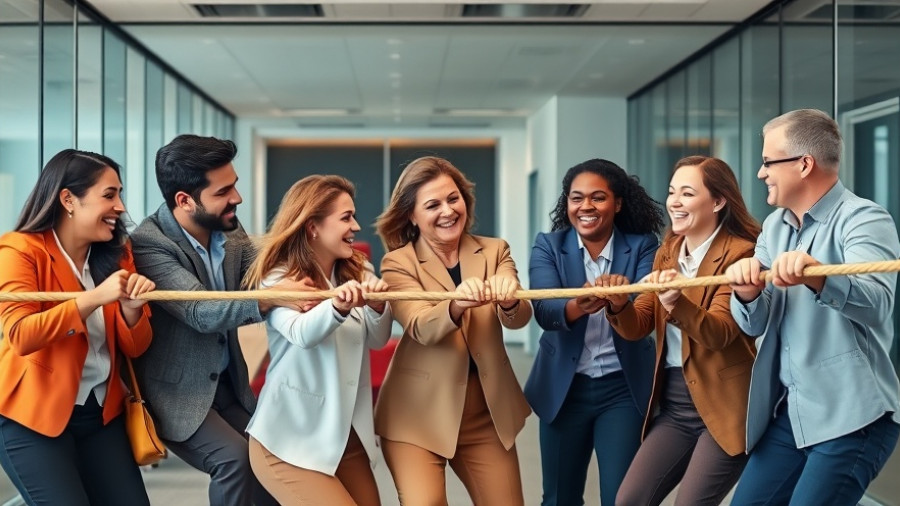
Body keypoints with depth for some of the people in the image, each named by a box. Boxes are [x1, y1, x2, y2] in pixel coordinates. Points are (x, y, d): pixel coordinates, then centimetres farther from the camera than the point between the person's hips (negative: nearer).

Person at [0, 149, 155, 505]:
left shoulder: (115, 254, 5)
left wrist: (131, 308, -17)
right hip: (32, 417, -5)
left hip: (101, 413, 6)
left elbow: (134, 348, 4)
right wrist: (96, 297, -29)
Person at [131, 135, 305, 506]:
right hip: (177, 391, -7)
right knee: (235, 458, -21)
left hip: (227, 381, 7)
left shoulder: (229, 228, -3)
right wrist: (273, 297, -48)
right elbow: (202, 313, -33)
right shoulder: (149, 244, -24)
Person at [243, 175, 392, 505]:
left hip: (347, 437, 6)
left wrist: (377, 305, -25)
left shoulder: (357, 271, 7)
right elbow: (301, 333, -27)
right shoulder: (278, 279, -9)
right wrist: (337, 305, -47)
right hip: (291, 441, -6)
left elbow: (377, 339, -3)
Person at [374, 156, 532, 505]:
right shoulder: (399, 263, -6)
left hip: (487, 413, 3)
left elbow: (517, 319, -13)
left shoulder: (494, 252, 3)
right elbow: (421, 329, -22)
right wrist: (456, 305, -43)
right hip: (418, 414, -3)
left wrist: (510, 300, -37)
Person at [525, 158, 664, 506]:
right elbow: (544, 310, -20)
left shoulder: (642, 246, -5)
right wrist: (578, 307, -43)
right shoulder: (548, 246, -4)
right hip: (565, 388, 2)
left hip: (623, 389, -1)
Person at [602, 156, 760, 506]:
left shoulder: (740, 253, -11)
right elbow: (637, 327, 5)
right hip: (674, 406, 7)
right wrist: (618, 304, -18)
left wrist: (677, 304, -44)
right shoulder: (667, 251, 10)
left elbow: (719, 332, -24)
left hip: (724, 406, -7)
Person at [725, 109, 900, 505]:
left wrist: (816, 276, -49)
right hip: (789, 411, 8)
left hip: (850, 416, -7)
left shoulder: (863, 219, -11)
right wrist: (748, 294, -20)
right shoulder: (775, 226, 10)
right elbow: (755, 324, 3)